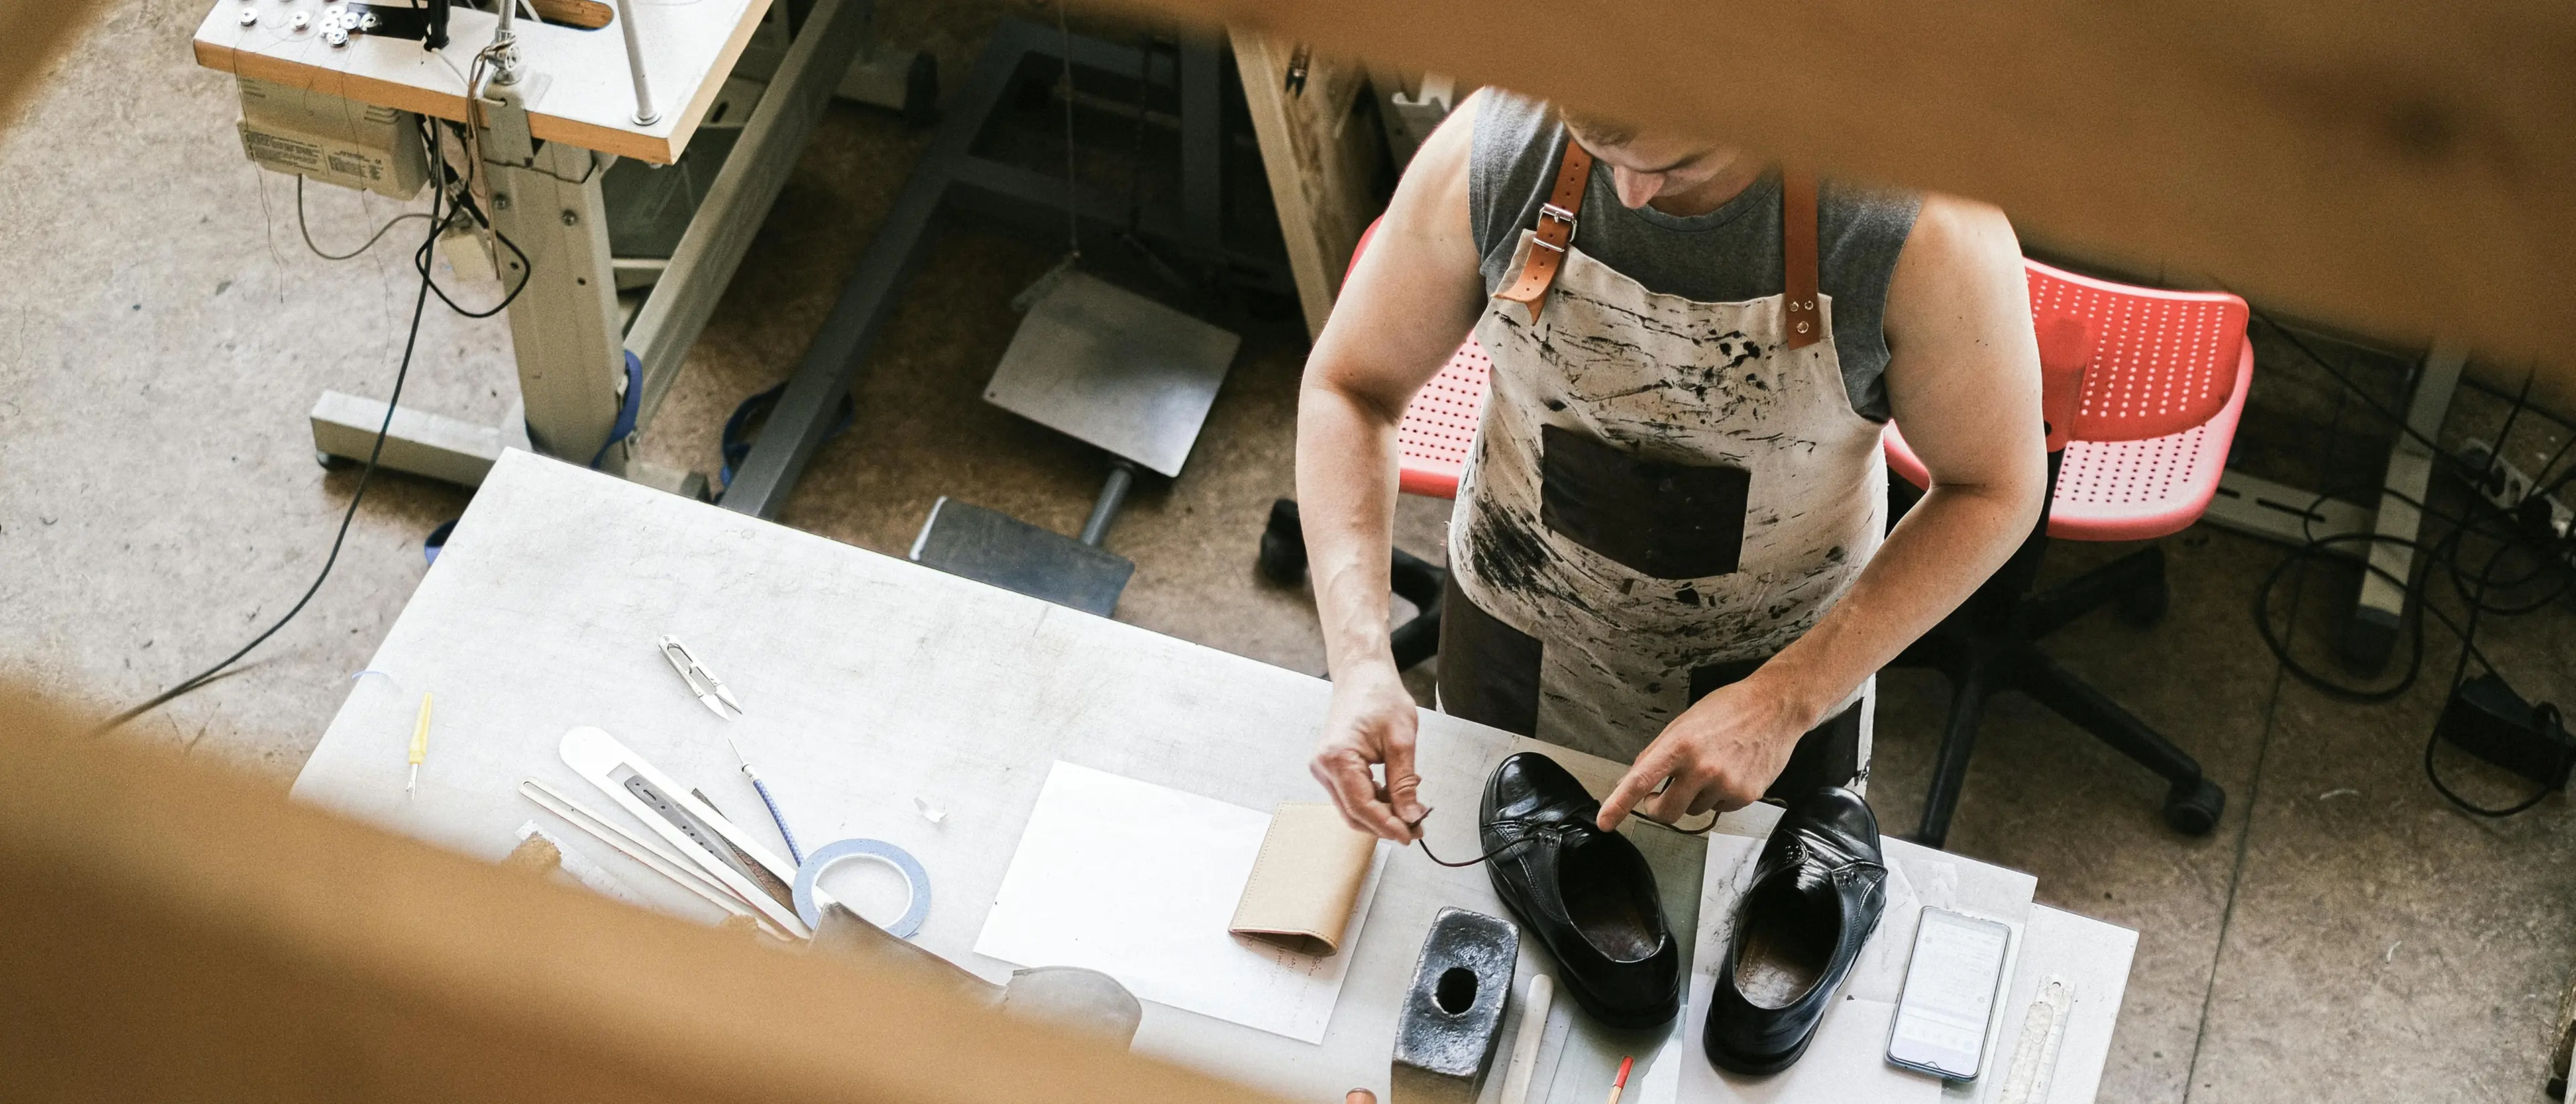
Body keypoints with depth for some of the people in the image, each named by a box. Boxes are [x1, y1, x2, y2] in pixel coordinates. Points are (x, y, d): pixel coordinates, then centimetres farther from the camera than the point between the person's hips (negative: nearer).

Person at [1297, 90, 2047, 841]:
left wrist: (1783, 701, -28)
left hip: (1786, 666, -1)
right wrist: (1360, 657, -27)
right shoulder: (1490, 149, -26)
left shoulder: (1925, 228, -33)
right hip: (1513, 633, 2)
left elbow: (1995, 489, -19)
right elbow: (1348, 386, -14)